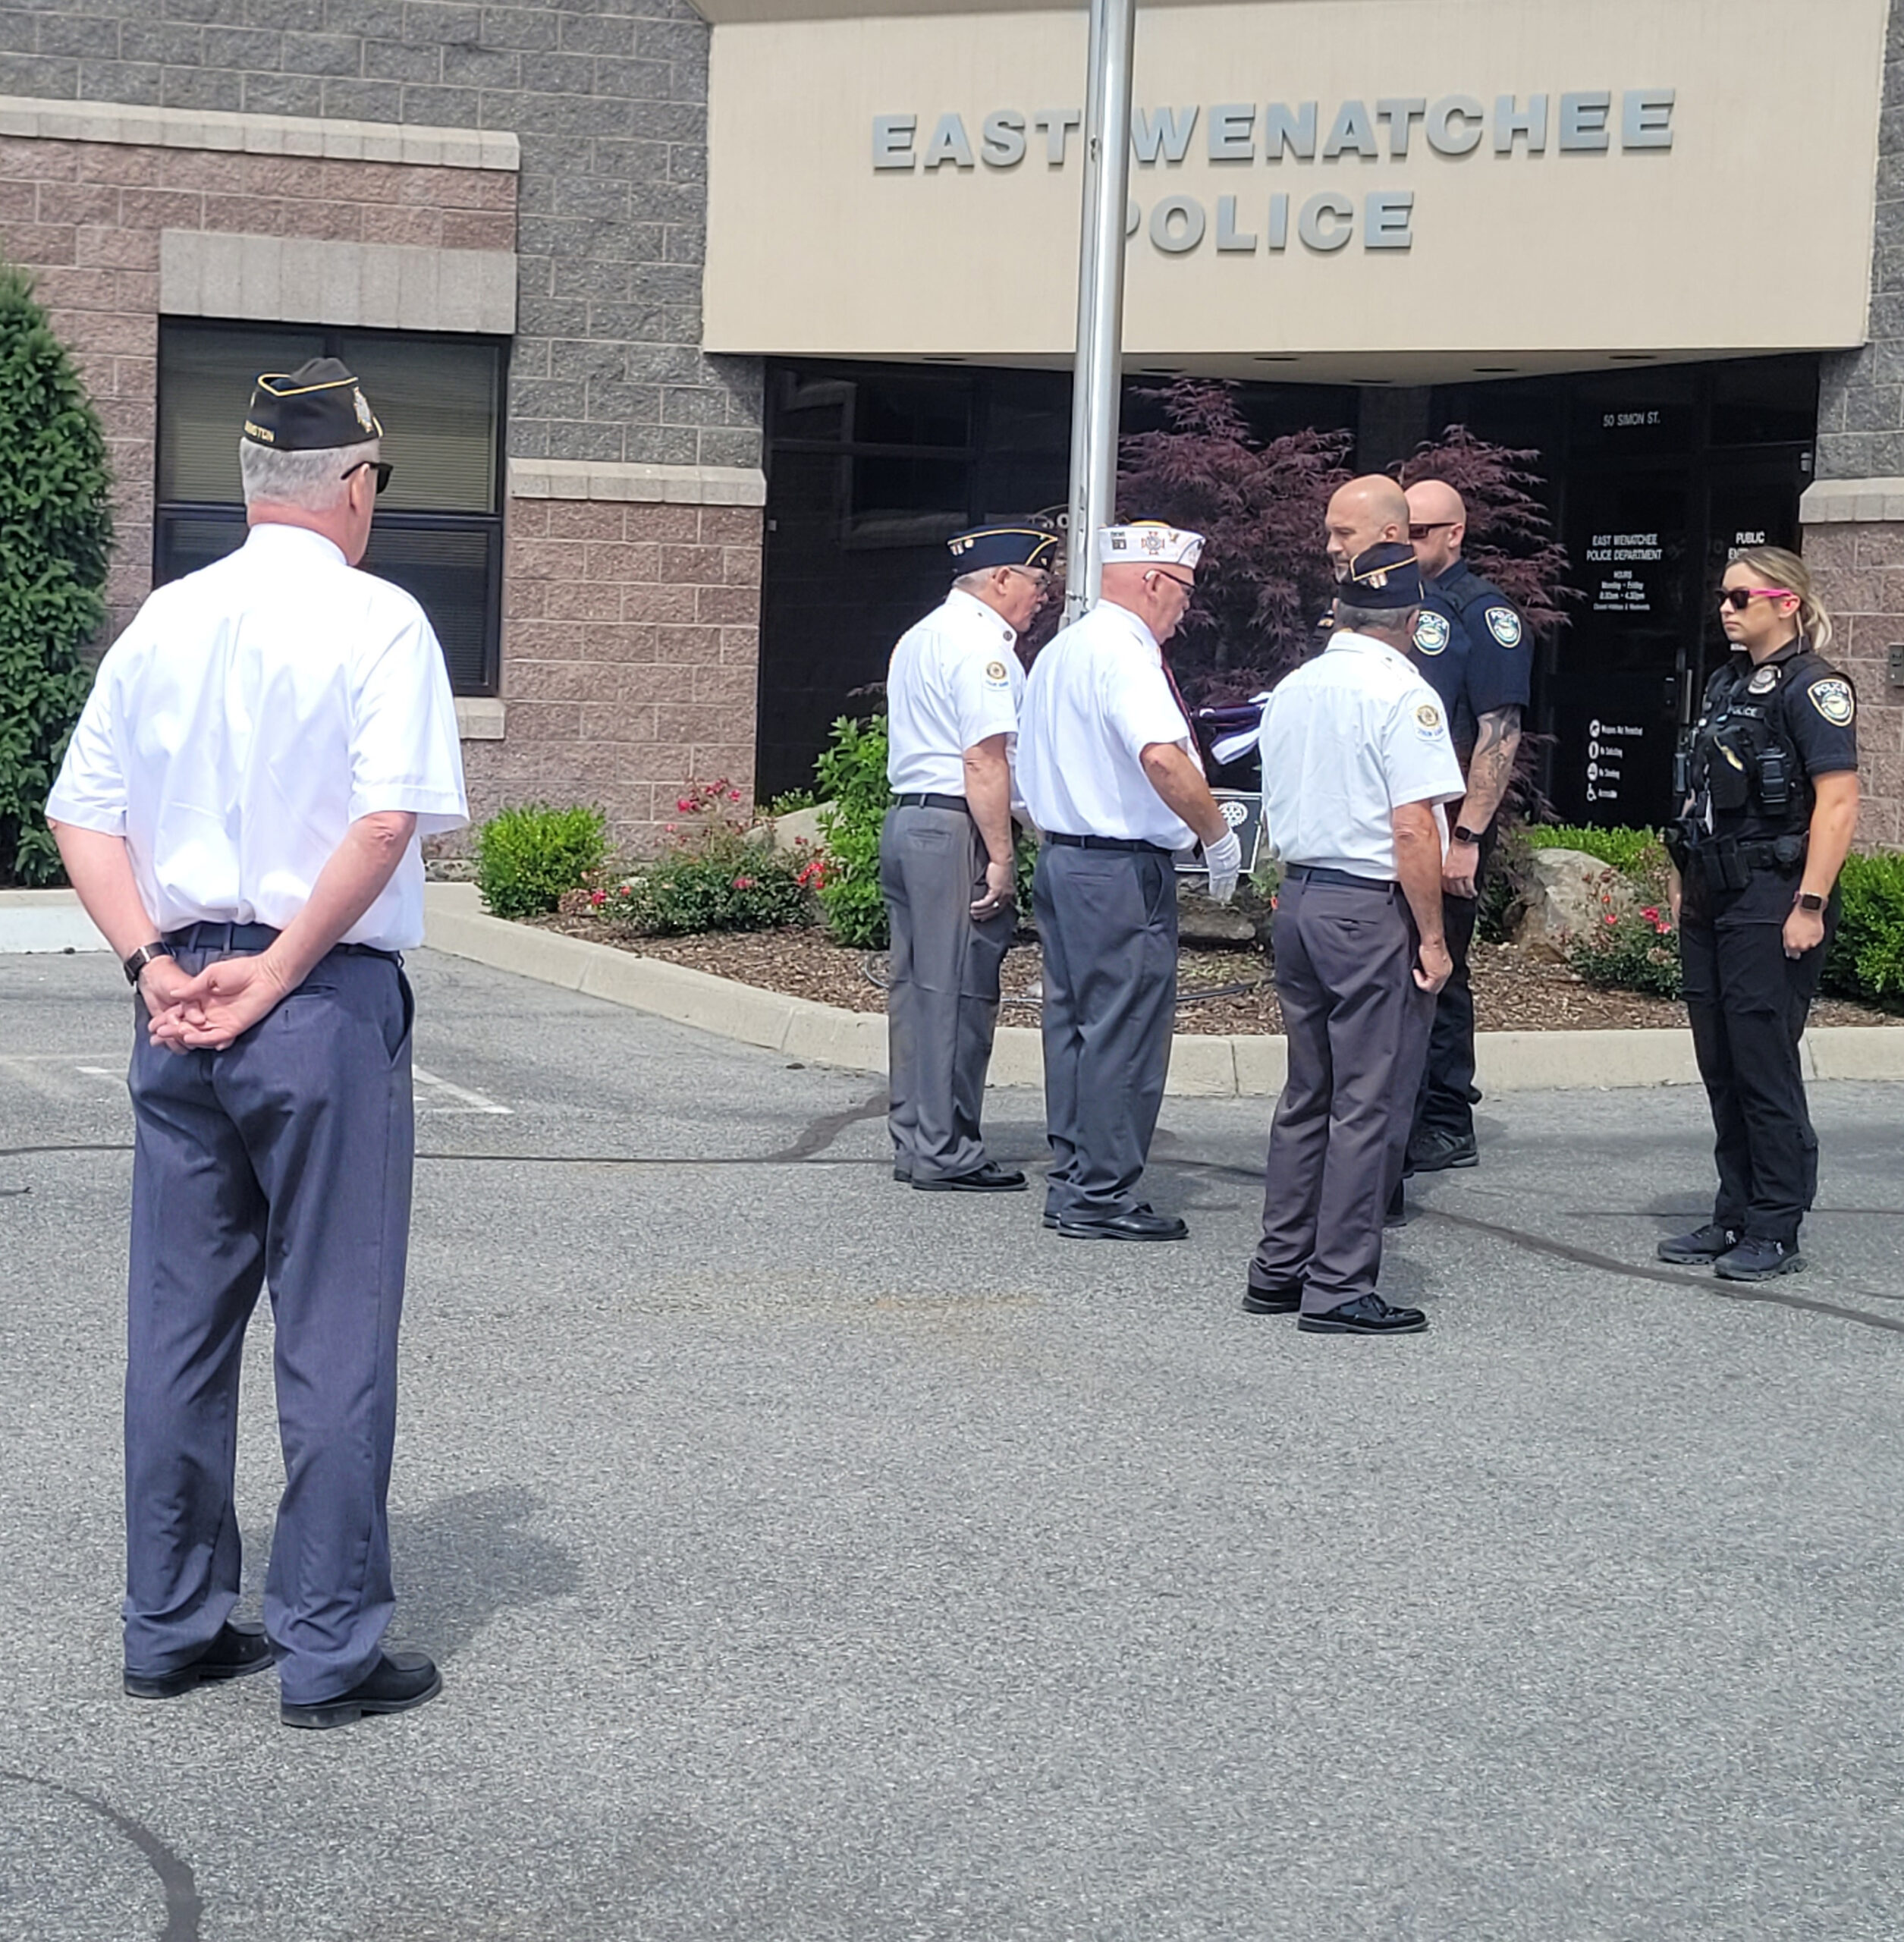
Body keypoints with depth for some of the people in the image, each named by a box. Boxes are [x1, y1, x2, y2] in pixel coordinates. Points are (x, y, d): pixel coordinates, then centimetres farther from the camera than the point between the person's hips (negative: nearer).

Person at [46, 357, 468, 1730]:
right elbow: (386, 823, -19)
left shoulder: (164, 622, 9)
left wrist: (158, 964, 1)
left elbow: (84, 820, 8)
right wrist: (275, 975, -13)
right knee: (335, 1332, 1)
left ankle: (172, 1626, 22)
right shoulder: (378, 623, -8)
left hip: (182, 1010, 6)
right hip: (327, 1006, -6)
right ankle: (331, 1648, 7)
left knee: (178, 1322, 13)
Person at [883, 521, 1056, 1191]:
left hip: (905, 816, 10)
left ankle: (913, 1142, 17)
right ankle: (946, 1153, -4)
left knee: (916, 985, 12)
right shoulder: (982, 646, -11)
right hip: (955, 831, -10)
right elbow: (985, 760, -18)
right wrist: (1000, 856, -17)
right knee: (958, 991, -6)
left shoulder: (919, 637, 21)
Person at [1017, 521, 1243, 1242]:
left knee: (1074, 1021, 14)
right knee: (1124, 1030, -5)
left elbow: (1033, 766, 24)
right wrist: (1218, 835, -20)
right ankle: (1102, 1196, -2)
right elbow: (1162, 757, -29)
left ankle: (1070, 1182, 19)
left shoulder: (1060, 649, 16)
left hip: (1061, 852, 10)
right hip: (1123, 869, -10)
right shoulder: (1124, 652, -15)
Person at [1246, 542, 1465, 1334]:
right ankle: (1339, 1289, 0)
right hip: (1373, 910, -8)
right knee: (1369, 1104, -2)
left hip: (1297, 895, 8)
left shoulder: (1292, 689, 11)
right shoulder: (1403, 695, -13)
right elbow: (1413, 829, -17)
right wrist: (1431, 937, -12)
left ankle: (1278, 1269, 20)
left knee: (1307, 1094, 16)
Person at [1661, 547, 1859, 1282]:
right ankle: (1735, 1216, 21)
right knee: (1721, 1064, 12)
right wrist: (1683, 882, 16)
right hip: (1713, 901, 9)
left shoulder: (1813, 688, -10)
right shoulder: (1726, 684, 16)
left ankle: (1776, 1232, 2)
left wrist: (1811, 905, -21)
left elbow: (1837, 805, -17)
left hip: (1772, 900, -9)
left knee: (1764, 1063, -5)